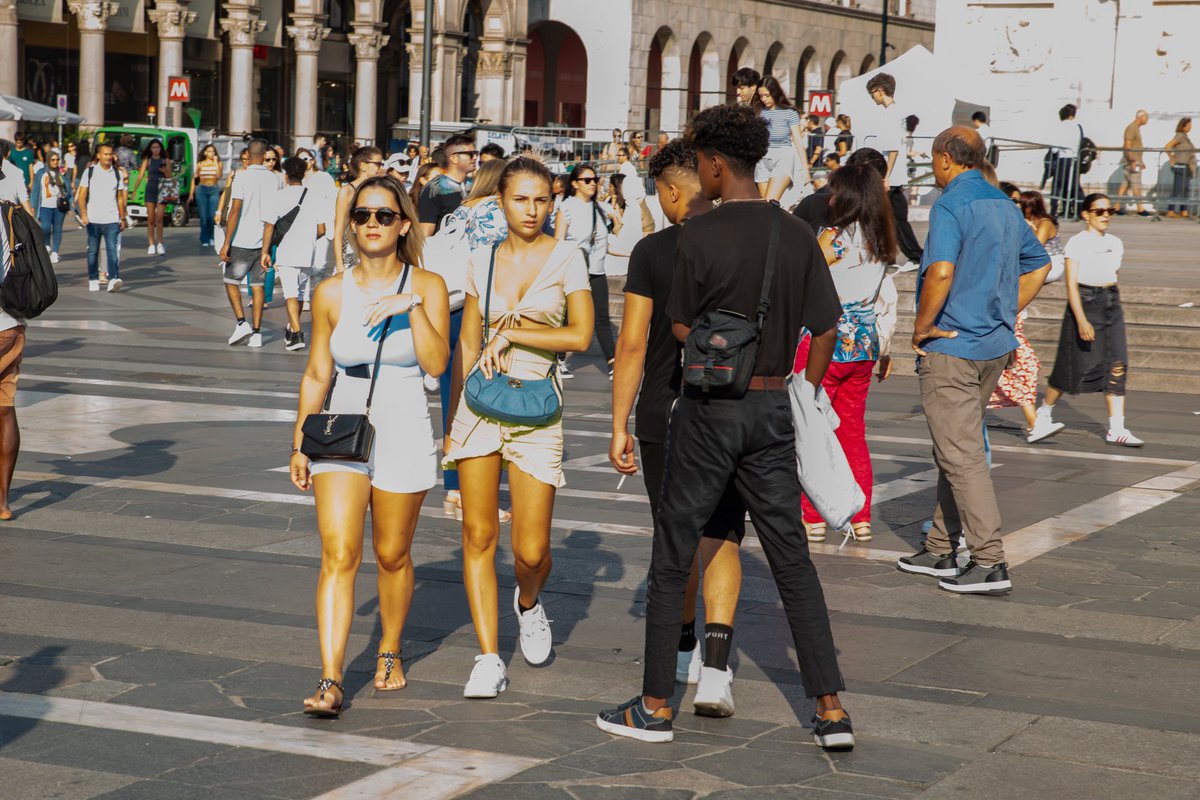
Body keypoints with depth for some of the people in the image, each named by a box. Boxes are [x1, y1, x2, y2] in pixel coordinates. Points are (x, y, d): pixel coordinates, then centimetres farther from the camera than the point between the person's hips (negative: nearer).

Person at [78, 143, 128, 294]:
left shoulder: (117, 173, 9)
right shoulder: (90, 172, 3)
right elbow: (82, 195, 0)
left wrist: (122, 218, 12)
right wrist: (83, 214, -12)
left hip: (112, 219, 0)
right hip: (93, 219, 0)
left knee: (112, 249, -13)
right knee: (93, 251, 7)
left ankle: (113, 279, -21)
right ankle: (93, 280, 17)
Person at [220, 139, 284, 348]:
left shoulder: (242, 177, -11)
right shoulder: (275, 179, 4)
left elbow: (235, 211, -14)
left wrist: (226, 243, -12)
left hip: (242, 242, -4)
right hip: (264, 242, 4)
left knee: (231, 280, 11)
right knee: (258, 285, 9)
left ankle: (241, 323, -3)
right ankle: (256, 333, 6)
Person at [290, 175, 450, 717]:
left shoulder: (427, 286, -1)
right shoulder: (332, 293, 3)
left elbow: (436, 363, -13)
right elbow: (316, 375, 10)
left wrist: (414, 305, -23)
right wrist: (299, 444, 8)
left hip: (403, 435, 0)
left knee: (392, 555, 11)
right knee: (338, 556, -12)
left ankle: (390, 653, 35)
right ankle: (330, 681, -15)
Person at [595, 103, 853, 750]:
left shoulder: (698, 235, -12)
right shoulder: (796, 235, 1)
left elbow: (680, 328, -4)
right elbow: (824, 330, 4)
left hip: (707, 408, -4)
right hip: (773, 408, 4)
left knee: (672, 557, 8)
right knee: (792, 560, 9)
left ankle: (655, 707, 14)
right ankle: (831, 710, 7)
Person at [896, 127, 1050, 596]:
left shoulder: (950, 207, -15)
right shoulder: (1005, 206, 12)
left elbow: (940, 272, -29)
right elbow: (1038, 264, 21)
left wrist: (922, 327, -16)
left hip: (950, 348, -9)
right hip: (995, 346, 9)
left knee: (961, 456, -6)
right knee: (954, 450, 18)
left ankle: (990, 564, -9)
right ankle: (939, 551, 25)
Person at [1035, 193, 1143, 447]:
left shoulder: (1115, 244, 10)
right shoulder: (1077, 243, -9)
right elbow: (1071, 283, -14)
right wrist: (1081, 320, -21)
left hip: (1111, 304, 6)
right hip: (1084, 304, -6)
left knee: (1117, 366, -5)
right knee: (1075, 365, 0)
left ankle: (1116, 429, -7)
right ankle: (1045, 412, 24)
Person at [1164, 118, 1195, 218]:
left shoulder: (1185, 137, 15)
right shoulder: (1180, 136, -14)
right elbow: (1167, 147, -22)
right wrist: (1172, 160, -15)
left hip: (1186, 167, 10)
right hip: (1181, 167, -10)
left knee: (1186, 190, 9)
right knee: (1178, 190, -8)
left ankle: (1184, 212, 11)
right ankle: (1171, 211, -7)